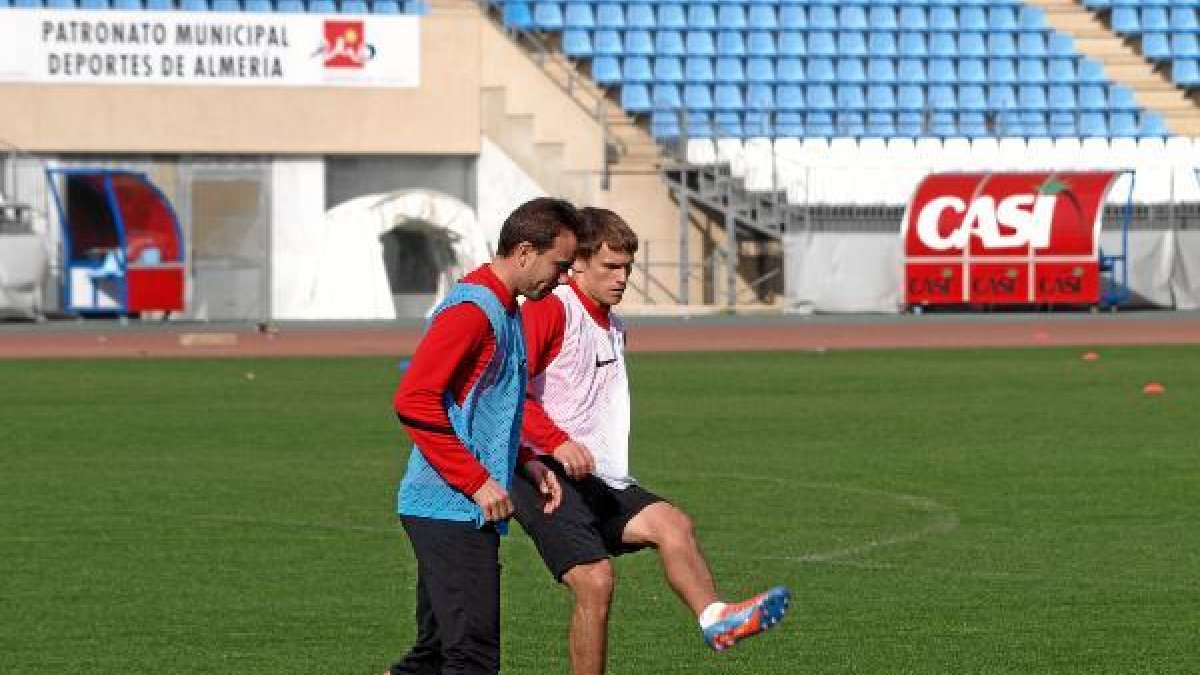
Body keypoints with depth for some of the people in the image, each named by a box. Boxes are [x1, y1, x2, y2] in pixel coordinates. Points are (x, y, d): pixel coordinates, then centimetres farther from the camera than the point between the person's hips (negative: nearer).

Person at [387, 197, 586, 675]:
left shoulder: (505, 312, 19)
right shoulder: (471, 309, -13)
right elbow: (413, 401, -21)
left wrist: (525, 462, 14)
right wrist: (477, 481, -19)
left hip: (467, 512, 10)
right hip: (453, 511, -10)